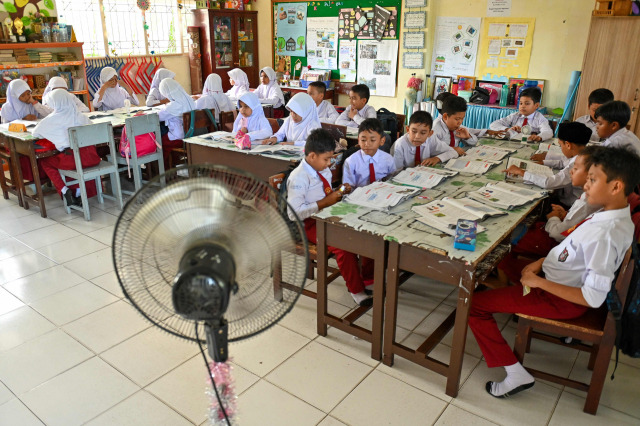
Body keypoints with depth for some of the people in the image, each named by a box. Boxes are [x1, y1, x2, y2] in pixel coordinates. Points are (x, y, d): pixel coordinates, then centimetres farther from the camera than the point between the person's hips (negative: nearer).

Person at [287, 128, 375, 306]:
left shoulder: (324, 171, 8)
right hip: (311, 224, -8)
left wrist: (339, 192, 0)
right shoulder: (298, 178, -19)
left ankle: (368, 279, 10)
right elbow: (294, 214, -25)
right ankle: (355, 289, -5)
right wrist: (324, 202, -24)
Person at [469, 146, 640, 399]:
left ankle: (516, 374, -5)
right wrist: (542, 262, 0)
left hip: (561, 299, -10)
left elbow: (593, 298, -31)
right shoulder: (614, 214, -3)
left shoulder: (604, 234, -32)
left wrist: (538, 282, -25)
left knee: (472, 303, -12)